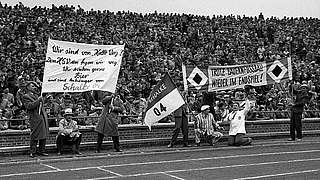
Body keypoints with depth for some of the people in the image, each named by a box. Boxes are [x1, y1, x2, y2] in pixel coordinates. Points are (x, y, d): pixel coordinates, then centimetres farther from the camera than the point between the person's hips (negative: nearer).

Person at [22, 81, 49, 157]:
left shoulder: (36, 94, 20)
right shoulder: (25, 96, -4)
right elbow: (29, 106, -17)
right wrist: (38, 100, -19)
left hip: (43, 117, 8)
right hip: (35, 118, -8)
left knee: (43, 135, 10)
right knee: (34, 136, -5)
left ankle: (42, 151, 18)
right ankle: (32, 152, 4)